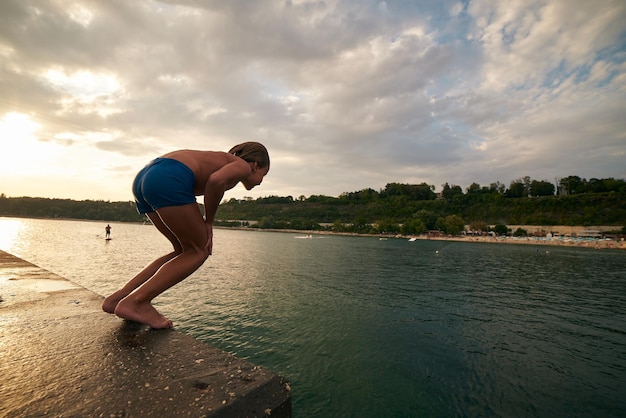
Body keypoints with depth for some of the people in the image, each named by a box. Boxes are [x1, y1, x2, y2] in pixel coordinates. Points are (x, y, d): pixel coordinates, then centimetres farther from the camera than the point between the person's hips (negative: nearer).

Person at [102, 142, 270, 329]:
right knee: (199, 250, 4)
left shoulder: (221, 159, 33)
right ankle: (136, 302, -2)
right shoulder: (242, 166, 7)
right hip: (168, 179, -9)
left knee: (185, 250, 17)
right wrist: (209, 221, -2)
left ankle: (119, 297, 16)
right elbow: (216, 180, -15)